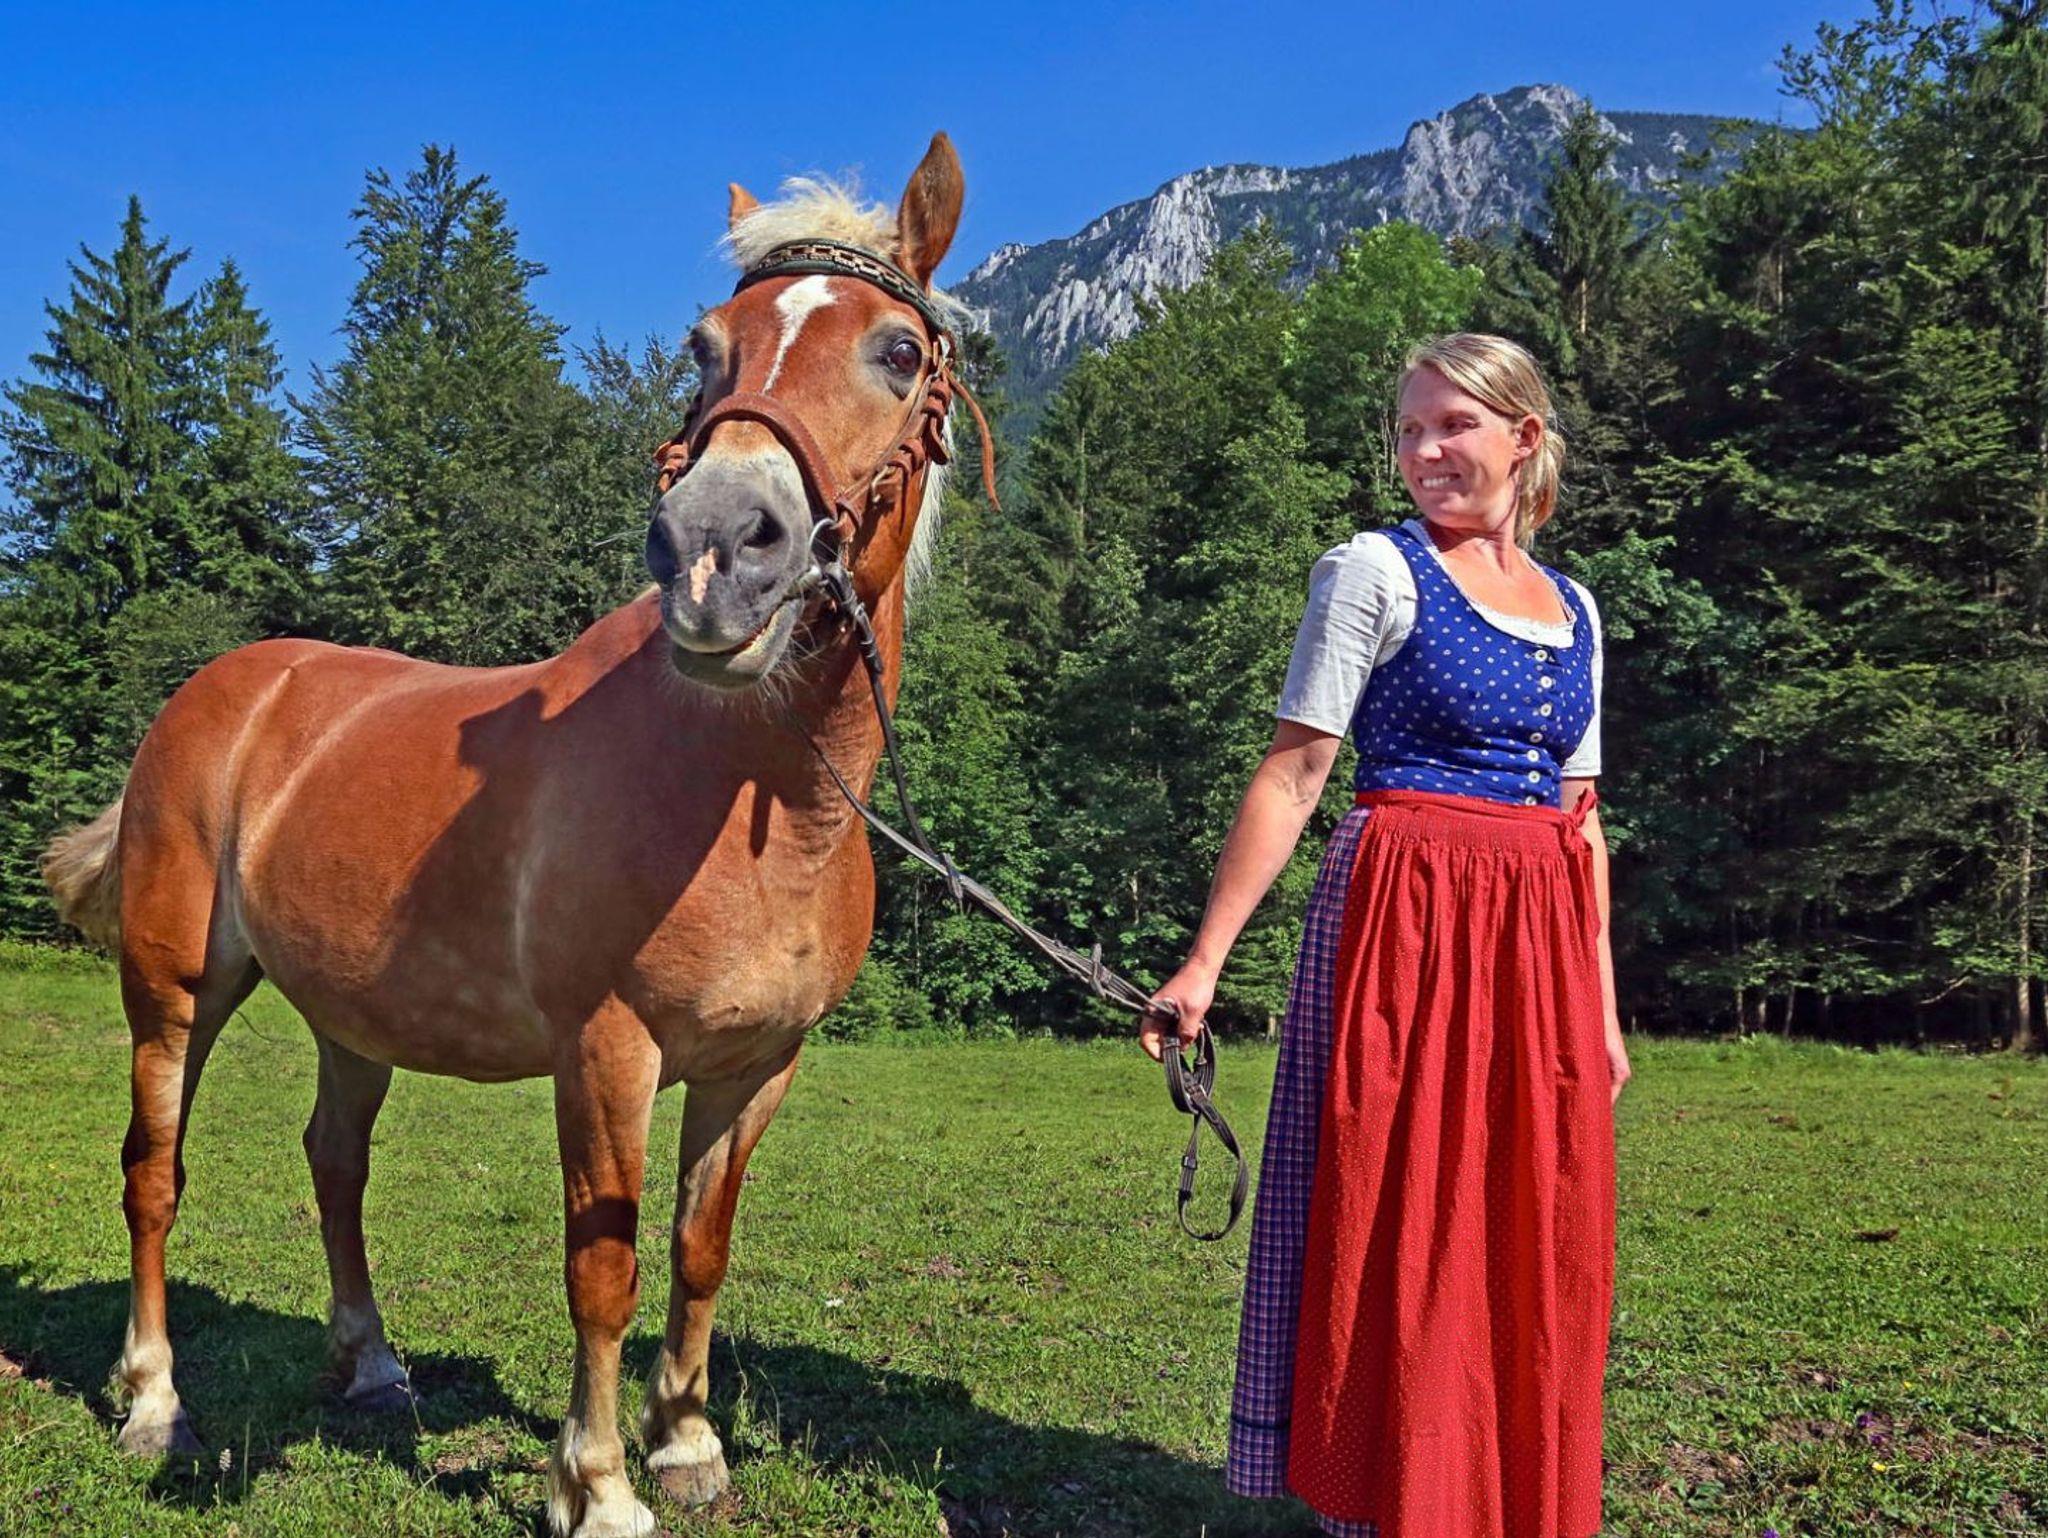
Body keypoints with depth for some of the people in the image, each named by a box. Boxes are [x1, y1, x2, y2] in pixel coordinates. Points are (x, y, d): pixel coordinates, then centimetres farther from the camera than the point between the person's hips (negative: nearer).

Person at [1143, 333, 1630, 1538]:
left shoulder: (1574, 608, 15)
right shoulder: (1376, 572, -2)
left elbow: (1581, 818, 17)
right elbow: (1294, 775, -6)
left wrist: (1604, 1003, 14)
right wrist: (1205, 961, -12)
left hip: (1540, 943, 6)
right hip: (1405, 923, -5)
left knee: (1540, 1242, 9)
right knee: (1398, 1229, -1)